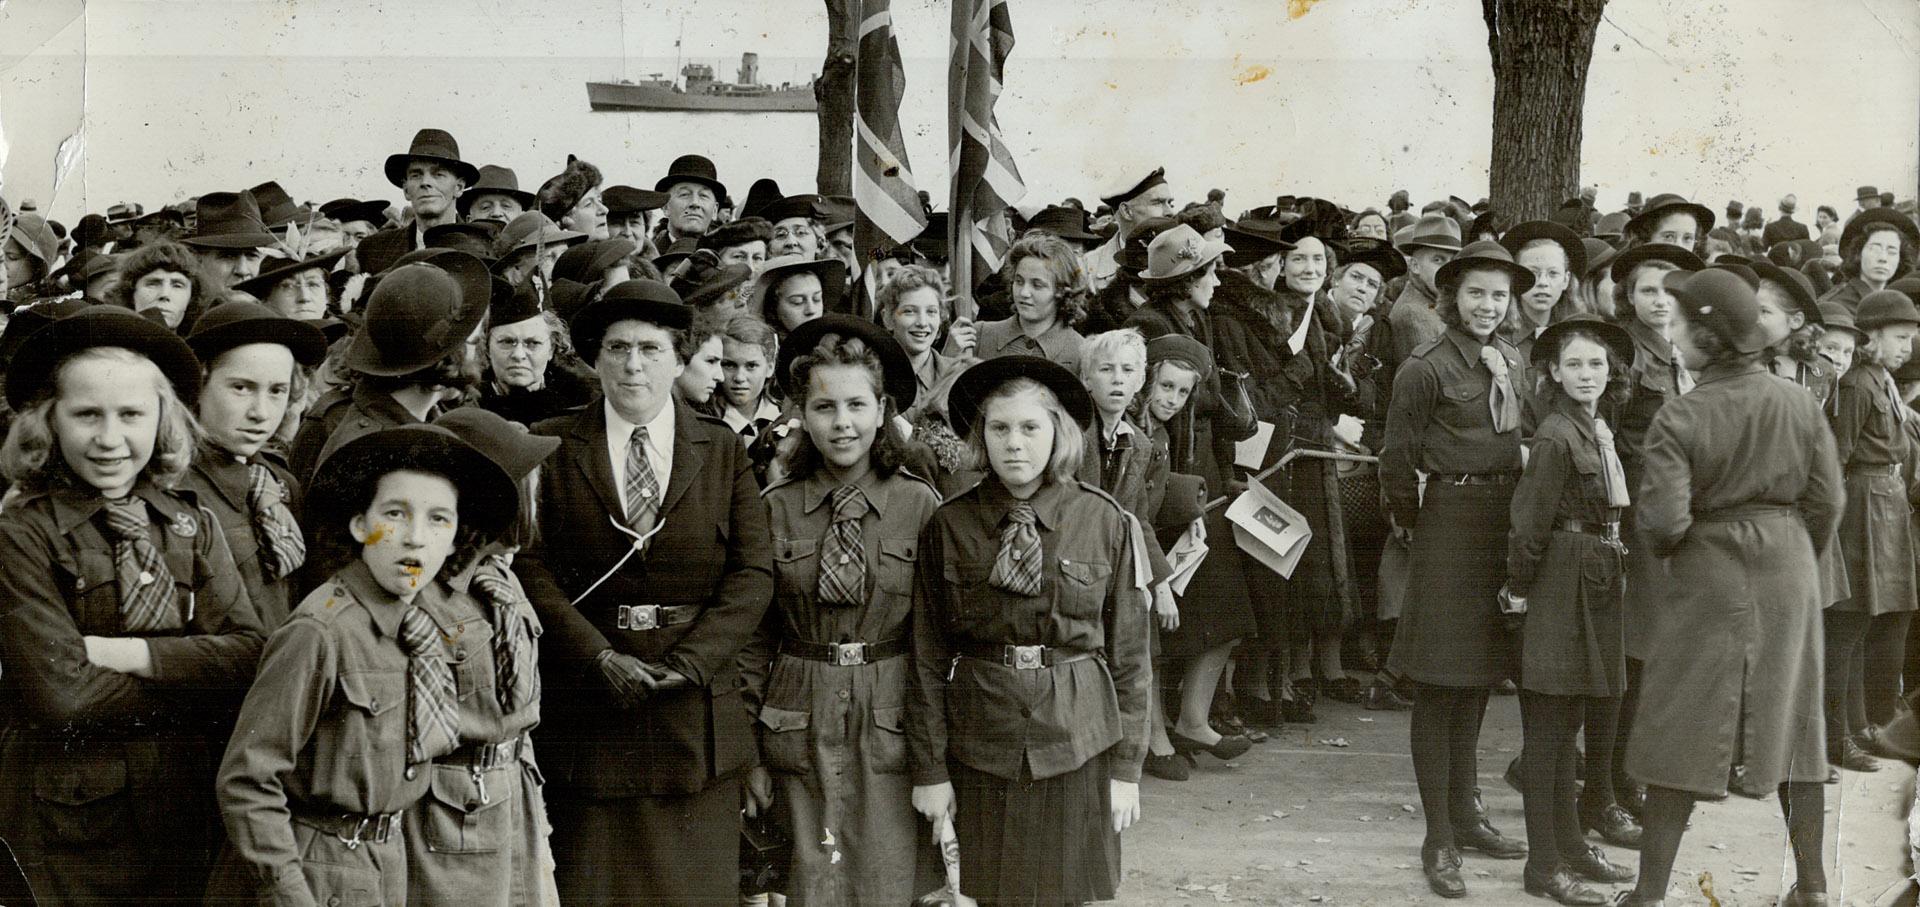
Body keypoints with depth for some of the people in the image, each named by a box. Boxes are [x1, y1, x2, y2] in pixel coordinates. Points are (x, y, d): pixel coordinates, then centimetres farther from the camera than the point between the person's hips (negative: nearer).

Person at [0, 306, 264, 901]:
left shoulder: (192, 527, 6)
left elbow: (248, 652, -5)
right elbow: (60, 691, -18)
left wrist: (134, 654, -17)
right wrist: (199, 683, -11)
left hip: (192, 806, 4)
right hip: (72, 820, -4)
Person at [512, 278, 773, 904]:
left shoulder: (721, 451, 8)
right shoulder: (551, 447, 4)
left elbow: (752, 574, 1)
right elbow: (531, 567, -3)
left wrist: (689, 663, -12)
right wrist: (600, 657, -15)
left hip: (695, 708, 1)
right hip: (585, 708, -1)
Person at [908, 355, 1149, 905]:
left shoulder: (1104, 520, -3)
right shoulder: (949, 525, -2)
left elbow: (1128, 651, 1)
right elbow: (929, 656, 1)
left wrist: (1126, 767, -1)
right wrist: (929, 768, -1)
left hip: (1078, 740, 0)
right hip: (981, 742, 1)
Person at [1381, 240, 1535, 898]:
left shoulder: (1511, 361, 9)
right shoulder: (1426, 368, -11)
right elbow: (1398, 458, -6)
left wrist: (1519, 519, 11)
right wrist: (1412, 521, 3)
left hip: (1505, 523, 7)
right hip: (1451, 525, -7)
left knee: (1477, 679, 16)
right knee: (1439, 685, -1)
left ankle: (1464, 815, 28)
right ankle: (1438, 838, 4)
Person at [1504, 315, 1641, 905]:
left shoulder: (1598, 430, 11)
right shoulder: (1557, 436, -17)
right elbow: (1529, 523, -16)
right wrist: (1519, 589, -9)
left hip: (1596, 590, 9)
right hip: (1563, 587, -9)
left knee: (1575, 722, 16)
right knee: (1548, 729, -2)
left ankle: (1571, 845, 27)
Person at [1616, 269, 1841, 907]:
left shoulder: (1679, 419, -16)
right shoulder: (1798, 405, -4)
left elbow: (1665, 520, -21)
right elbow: (1827, 499, -1)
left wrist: (1660, 547, 1)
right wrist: (1795, 559, 14)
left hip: (1709, 575, -4)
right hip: (1789, 578, 4)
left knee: (1682, 733, 3)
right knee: (1792, 723, 14)